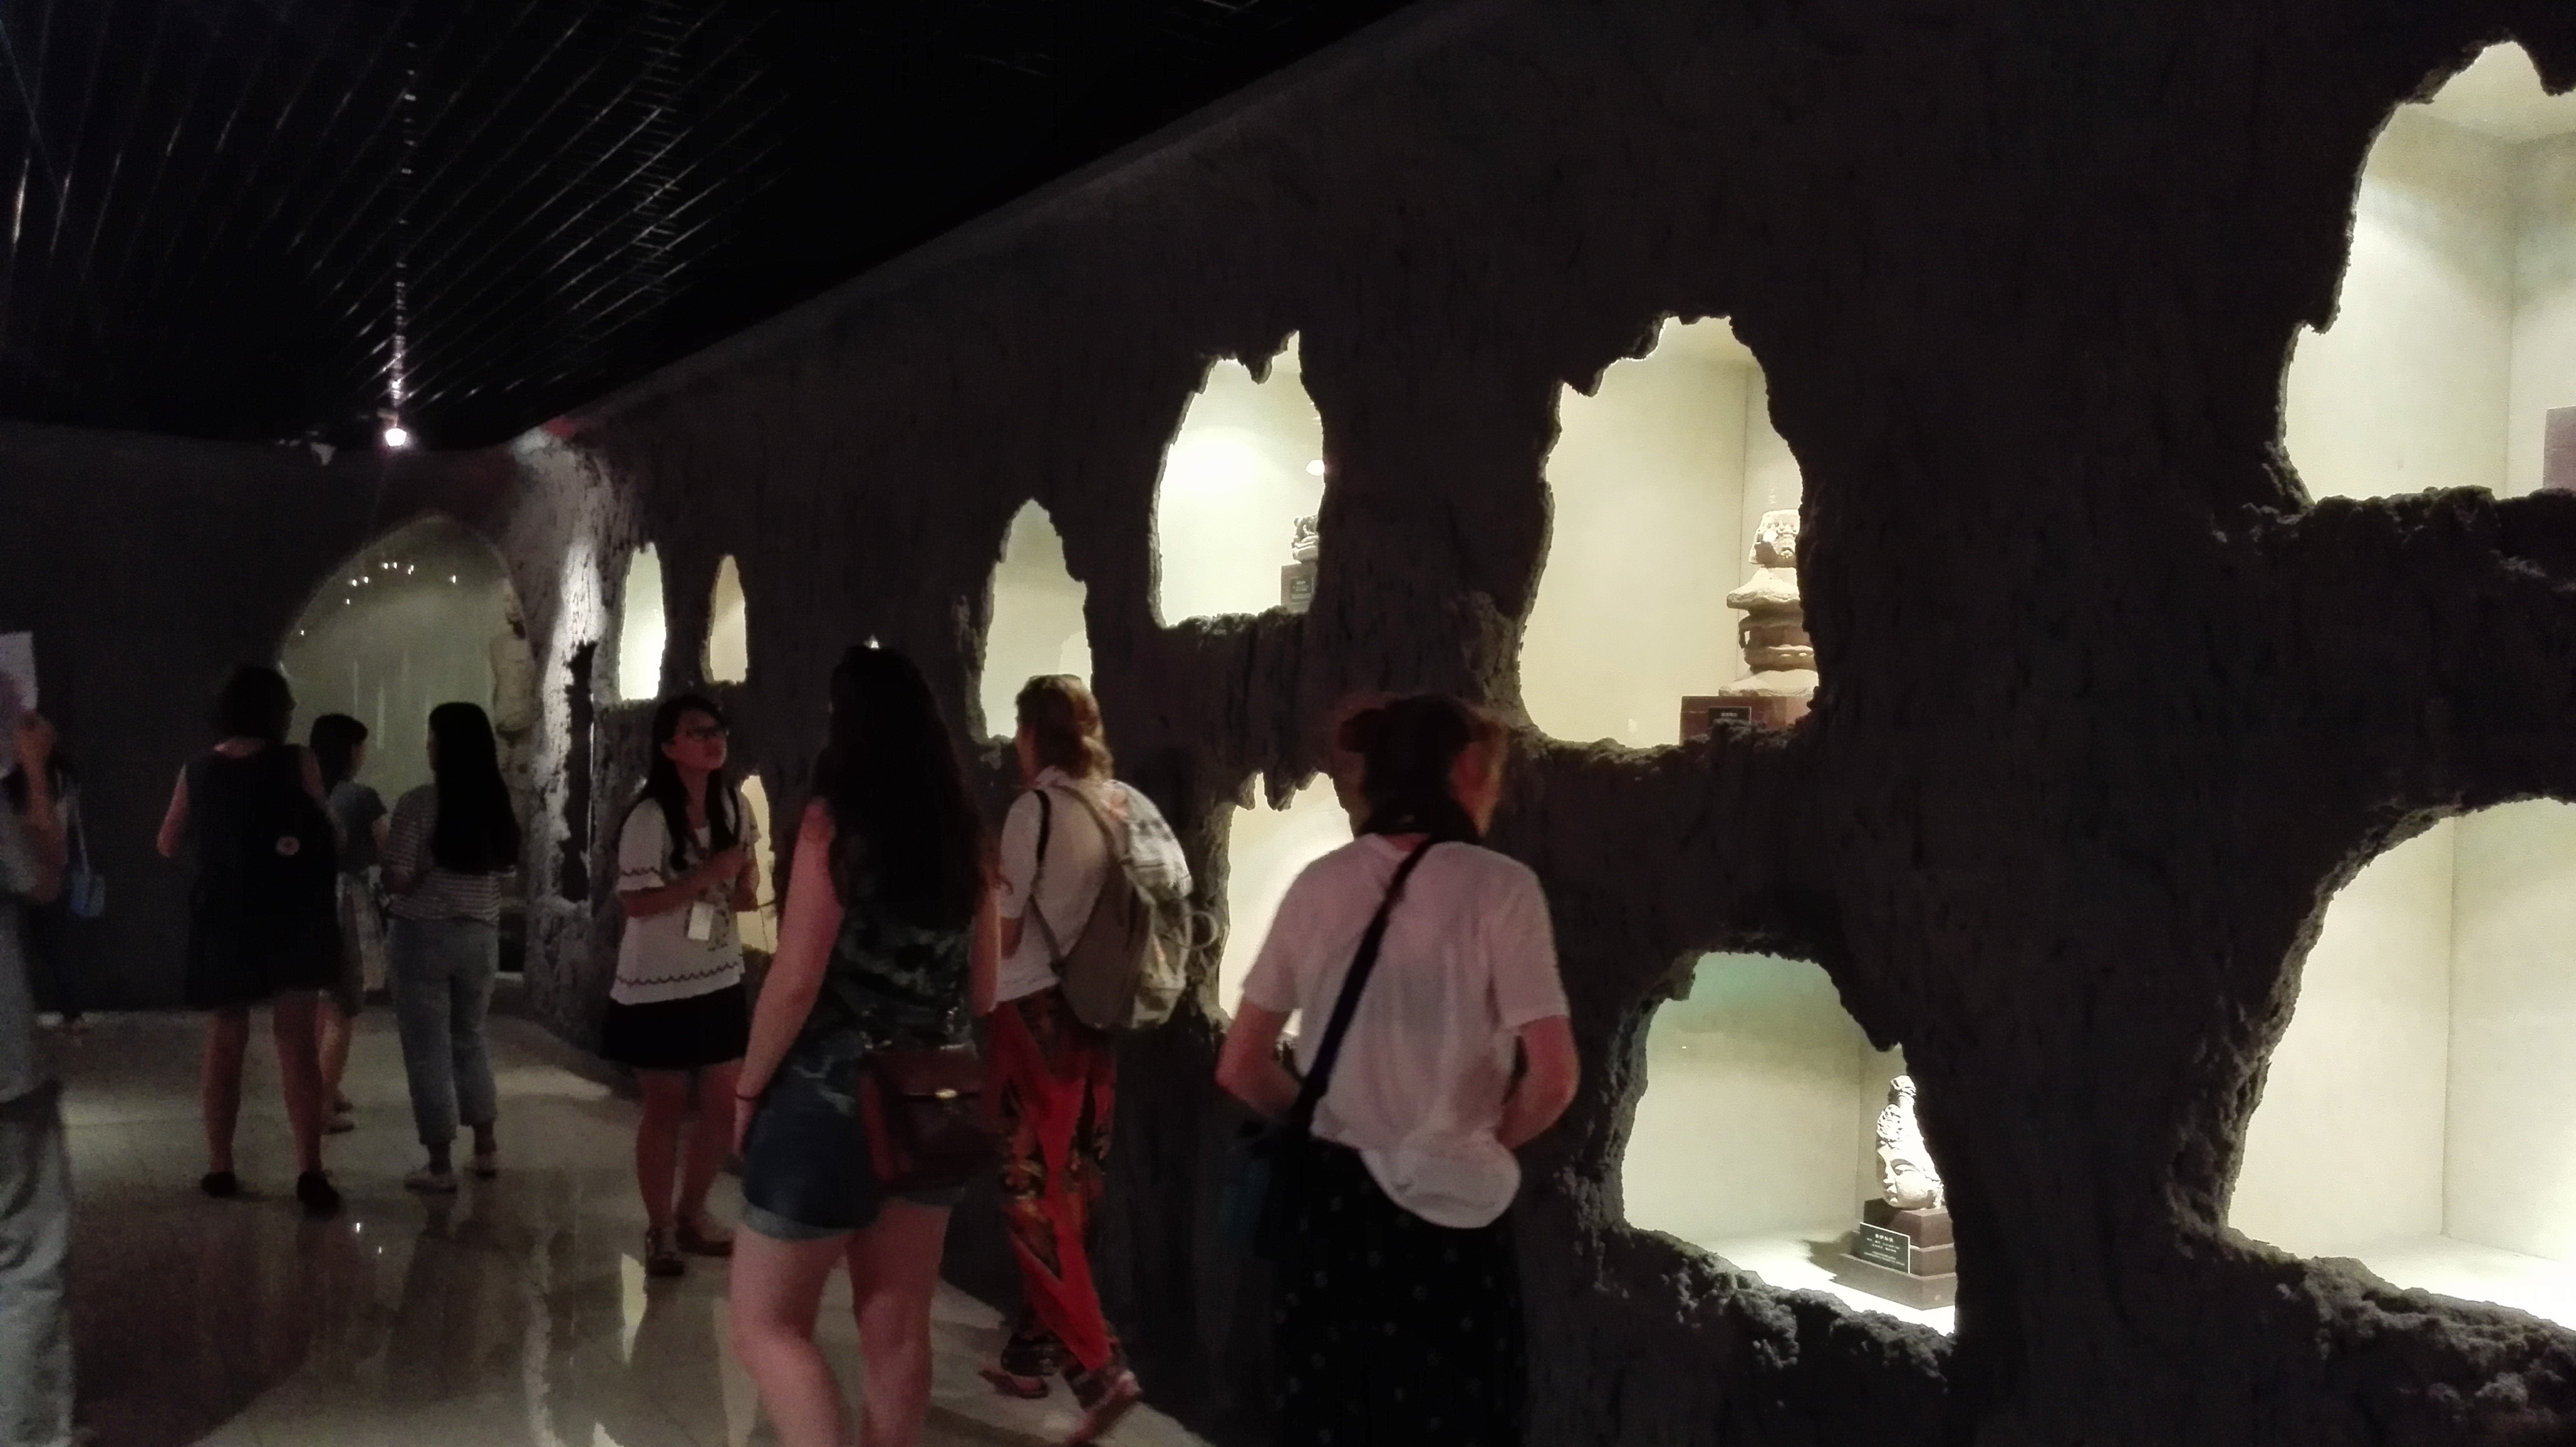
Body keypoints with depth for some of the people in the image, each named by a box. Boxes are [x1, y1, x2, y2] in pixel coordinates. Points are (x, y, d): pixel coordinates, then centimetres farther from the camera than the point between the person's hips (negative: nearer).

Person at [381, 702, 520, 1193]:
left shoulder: (419, 803, -14)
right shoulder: (501, 805, 1)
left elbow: (397, 880, -13)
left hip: (424, 935, -5)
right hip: (481, 936, 5)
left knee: (428, 1047, 4)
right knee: (470, 1037, 20)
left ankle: (441, 1164, 8)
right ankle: (486, 1148, 25)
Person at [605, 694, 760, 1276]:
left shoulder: (734, 804, 1)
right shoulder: (649, 818, -18)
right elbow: (636, 903, -20)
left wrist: (749, 886, -5)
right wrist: (707, 875, -26)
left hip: (720, 982, 6)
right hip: (656, 989, -6)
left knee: (727, 1105, 10)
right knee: (665, 1108, 6)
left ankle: (692, 1212, 29)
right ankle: (659, 1229, 22)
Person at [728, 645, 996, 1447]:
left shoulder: (833, 822, -12)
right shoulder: (965, 834, 4)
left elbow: (795, 982, -16)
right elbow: (983, 988, 10)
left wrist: (749, 1088, -4)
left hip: (830, 1096, -6)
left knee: (767, 1326, 6)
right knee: (898, 1329, 15)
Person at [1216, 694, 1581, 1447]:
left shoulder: (1319, 884, 0)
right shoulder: (1497, 887, -12)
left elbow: (1242, 1064, 1)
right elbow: (1552, 1076, -17)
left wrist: (1327, 1123, 13)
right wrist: (1490, 1141, 1)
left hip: (1324, 1197, 4)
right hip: (1444, 1210, -4)